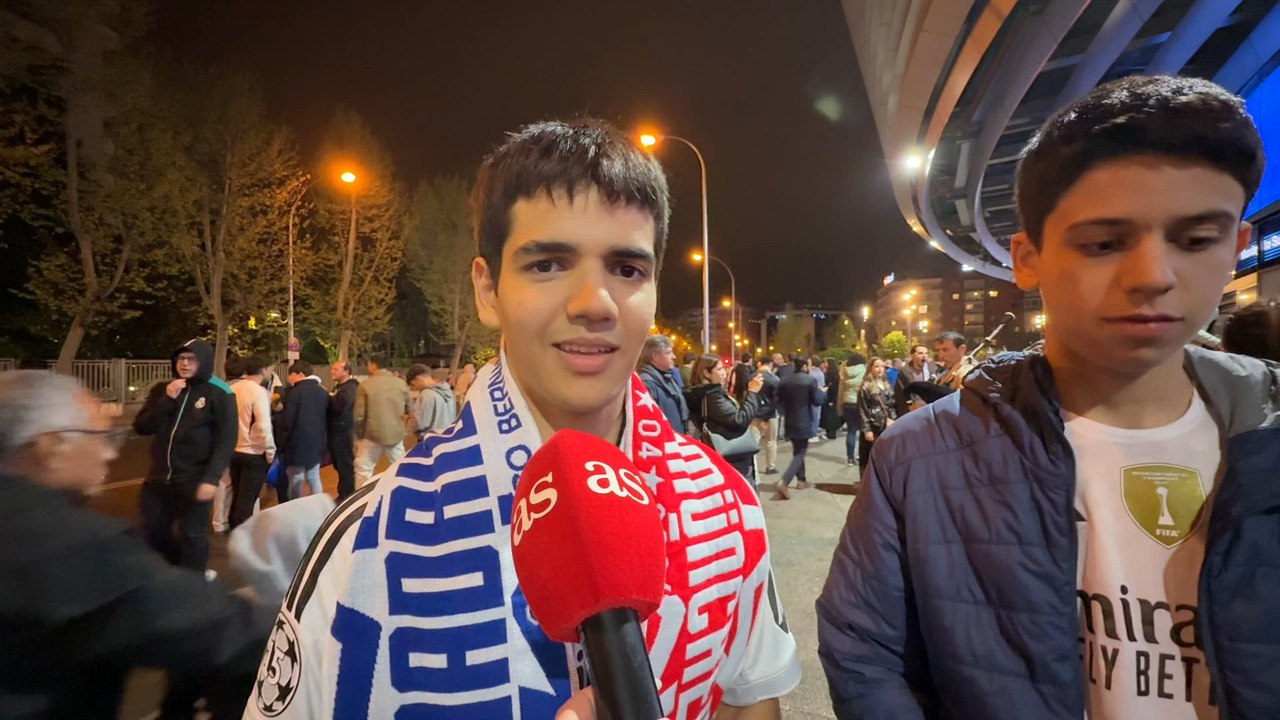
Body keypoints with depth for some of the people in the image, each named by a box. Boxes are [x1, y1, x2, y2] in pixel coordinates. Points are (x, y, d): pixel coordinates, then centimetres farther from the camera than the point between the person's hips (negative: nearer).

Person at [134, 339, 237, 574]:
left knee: (191, 536, 5)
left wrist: (211, 478, -19)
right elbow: (141, 428, 1)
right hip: (159, 478, 6)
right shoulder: (162, 390, 8)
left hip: (194, 481, -6)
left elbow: (226, 441, -12)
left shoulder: (219, 394, -9)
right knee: (153, 532, 18)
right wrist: (166, 400, -13)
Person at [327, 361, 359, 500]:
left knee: (345, 465, -3)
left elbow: (340, 406, -30)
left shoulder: (350, 388, -15)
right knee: (338, 464, 16)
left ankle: (347, 496, 6)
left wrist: (326, 396, -16)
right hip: (335, 430, 10)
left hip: (343, 432, -10)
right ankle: (343, 494, 27)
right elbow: (333, 405, 20)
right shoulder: (338, 386, 18)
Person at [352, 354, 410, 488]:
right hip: (396, 434, 3)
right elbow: (409, 410, 5)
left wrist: (358, 434, 6)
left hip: (372, 434, -3)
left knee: (363, 470, 8)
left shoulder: (365, 385, -11)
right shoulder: (401, 383, -1)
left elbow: (359, 415, -9)